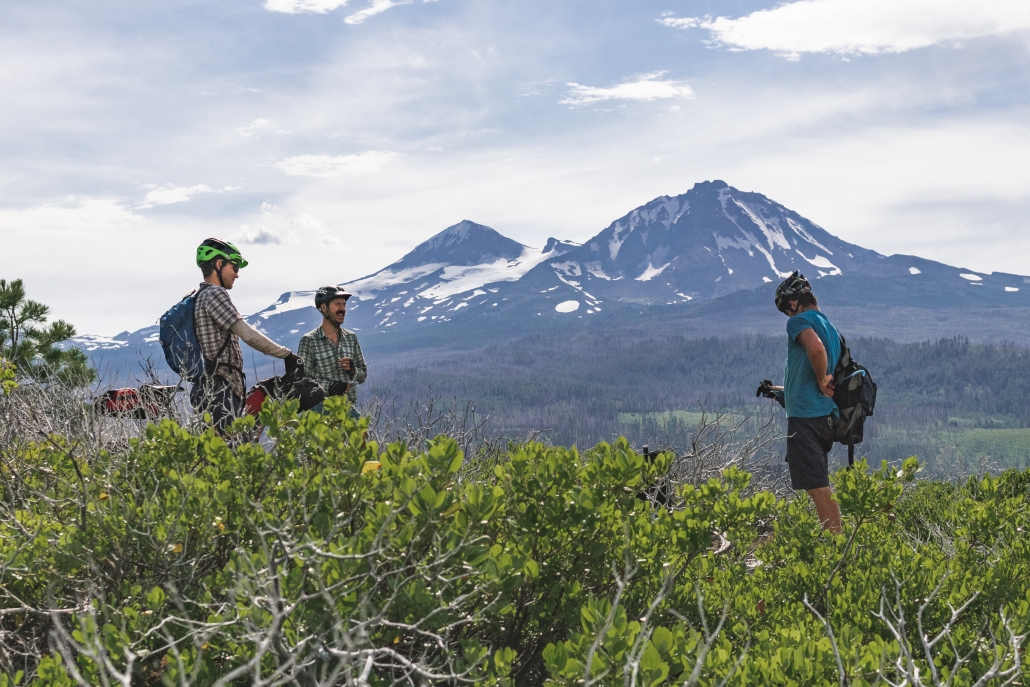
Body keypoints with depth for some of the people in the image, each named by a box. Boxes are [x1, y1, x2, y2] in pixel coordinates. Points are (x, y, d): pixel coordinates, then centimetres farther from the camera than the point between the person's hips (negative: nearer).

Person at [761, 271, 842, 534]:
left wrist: (821, 381, -15)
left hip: (805, 415, -9)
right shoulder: (830, 327, 20)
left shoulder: (800, 321, -8)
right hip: (826, 415, 9)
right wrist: (780, 390, 30)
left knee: (818, 489, -9)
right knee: (820, 487, 17)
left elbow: (816, 348, -31)